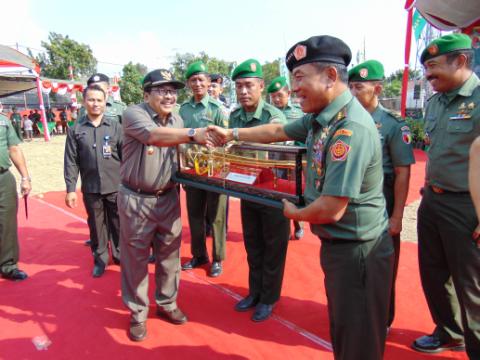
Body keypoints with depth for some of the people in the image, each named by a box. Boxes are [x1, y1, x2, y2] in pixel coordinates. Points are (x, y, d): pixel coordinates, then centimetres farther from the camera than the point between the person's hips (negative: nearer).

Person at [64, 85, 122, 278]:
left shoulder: (115, 127, 0)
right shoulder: (75, 130, 1)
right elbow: (71, 162, 1)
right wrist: (70, 189, -3)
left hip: (116, 186, 0)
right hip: (90, 188, 1)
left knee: (118, 223, 11)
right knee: (96, 225, 12)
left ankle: (120, 255, 29)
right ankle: (100, 259, 29)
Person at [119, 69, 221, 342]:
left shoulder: (177, 120, 6)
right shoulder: (134, 114, -13)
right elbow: (154, 135, -34)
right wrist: (193, 134, -47)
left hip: (168, 198, 5)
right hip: (136, 199, -5)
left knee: (169, 255, 14)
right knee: (136, 258, 7)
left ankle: (167, 304, 34)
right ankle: (138, 313, 26)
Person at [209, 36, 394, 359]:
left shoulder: (351, 129, -27)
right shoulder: (319, 117, 2)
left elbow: (331, 209, -28)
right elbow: (278, 131, 19)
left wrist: (294, 213, -8)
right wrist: (232, 134, 24)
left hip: (358, 251, -9)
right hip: (336, 244, 9)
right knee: (340, 332, 26)